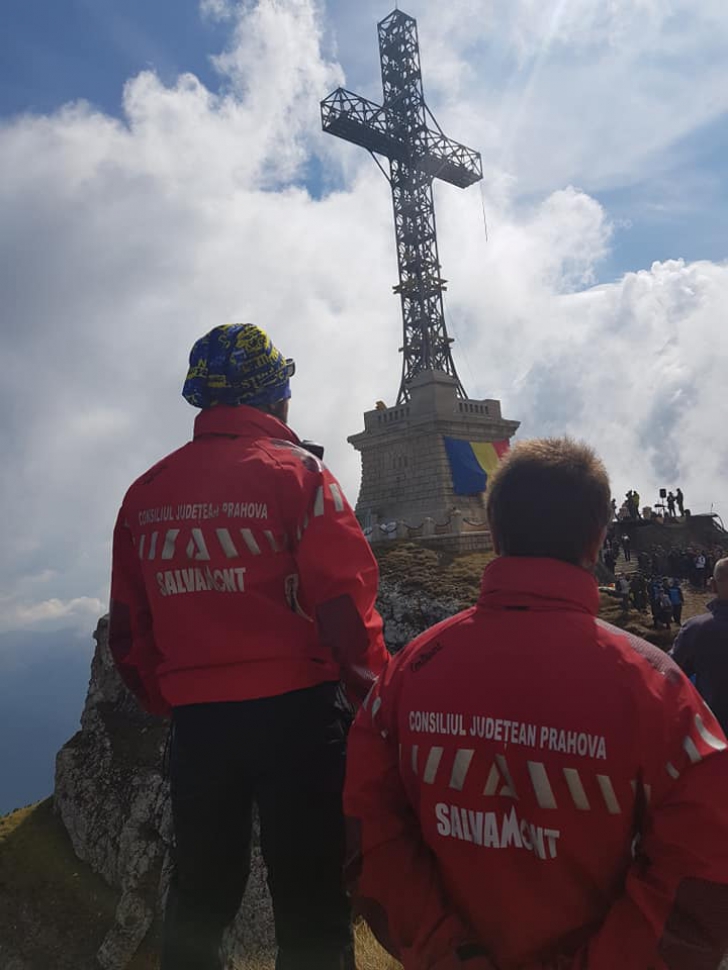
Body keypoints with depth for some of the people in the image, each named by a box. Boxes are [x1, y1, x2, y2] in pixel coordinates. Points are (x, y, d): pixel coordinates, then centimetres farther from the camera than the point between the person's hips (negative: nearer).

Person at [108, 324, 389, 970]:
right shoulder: (293, 472, -10)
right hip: (293, 711, -4)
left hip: (194, 721, 5)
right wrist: (375, 696, -3)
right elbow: (344, 602, -16)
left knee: (198, 898, 22)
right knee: (310, 899, 10)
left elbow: (128, 629, 8)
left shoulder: (146, 492, 5)